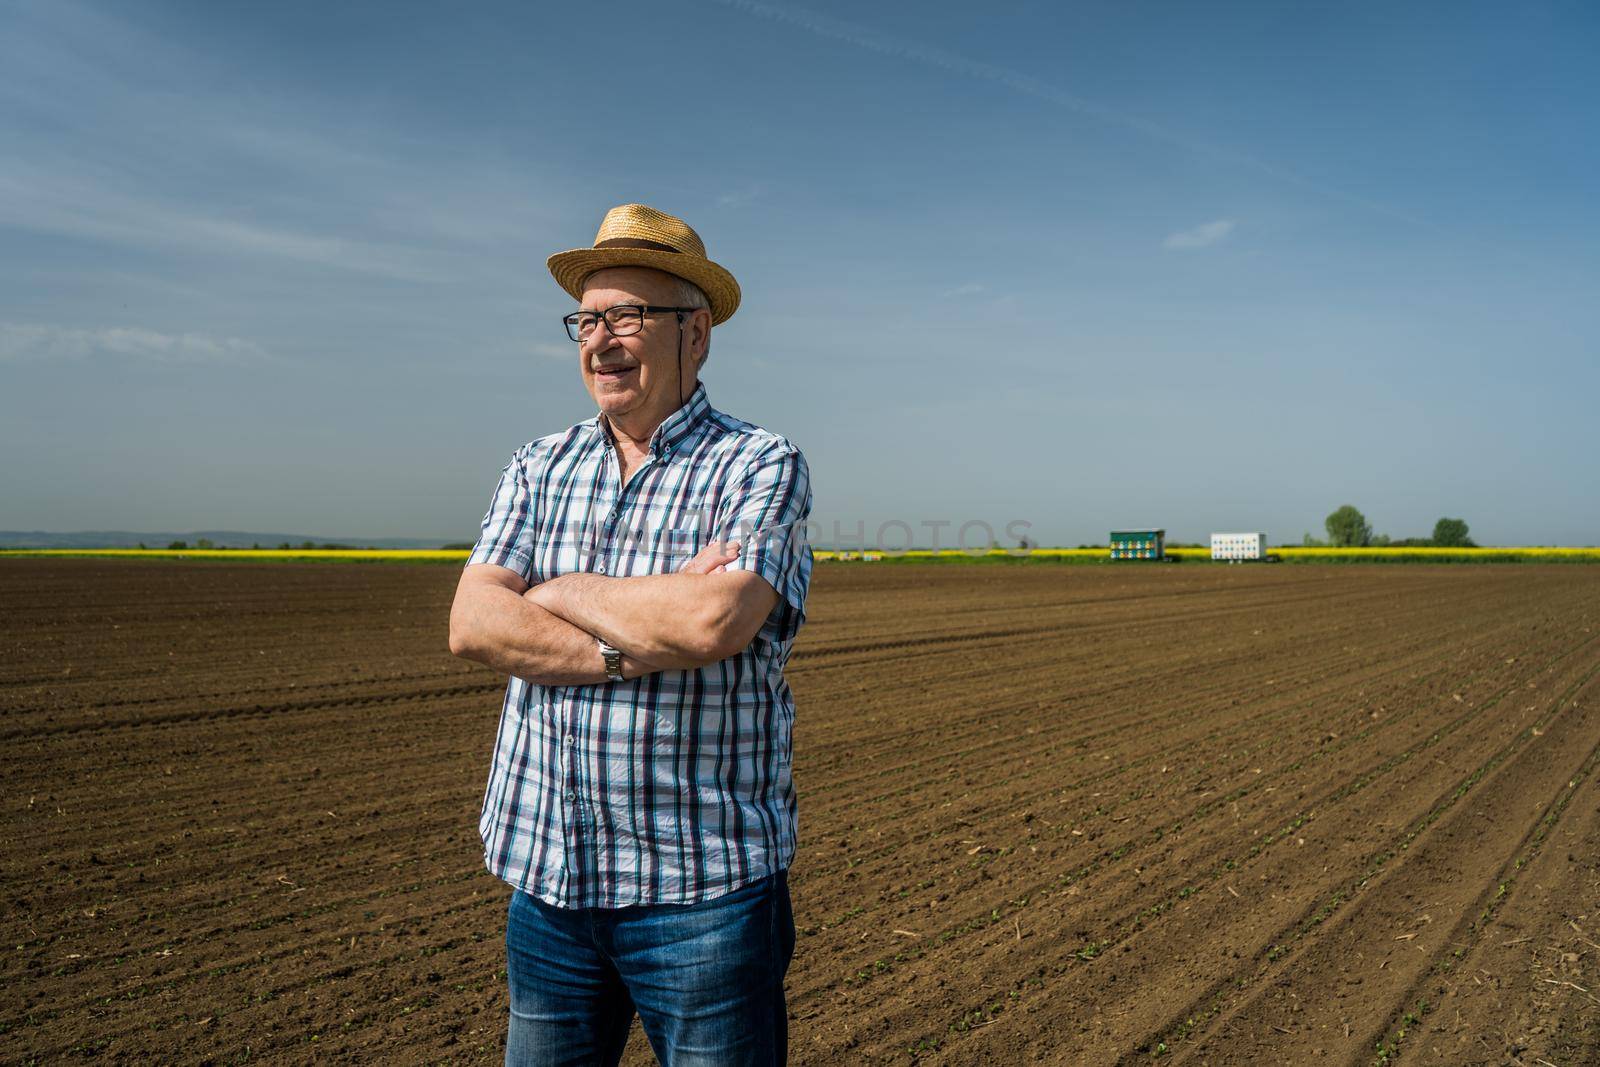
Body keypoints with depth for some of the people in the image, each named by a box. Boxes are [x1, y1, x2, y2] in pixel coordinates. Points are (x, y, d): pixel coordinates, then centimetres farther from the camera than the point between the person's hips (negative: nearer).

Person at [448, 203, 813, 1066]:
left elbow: (715, 621, -24)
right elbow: (472, 625, -5)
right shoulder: (538, 468, 8)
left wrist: (562, 593, -9)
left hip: (703, 887, -4)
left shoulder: (762, 466, -7)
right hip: (545, 875, 5)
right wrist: (636, 644, -17)